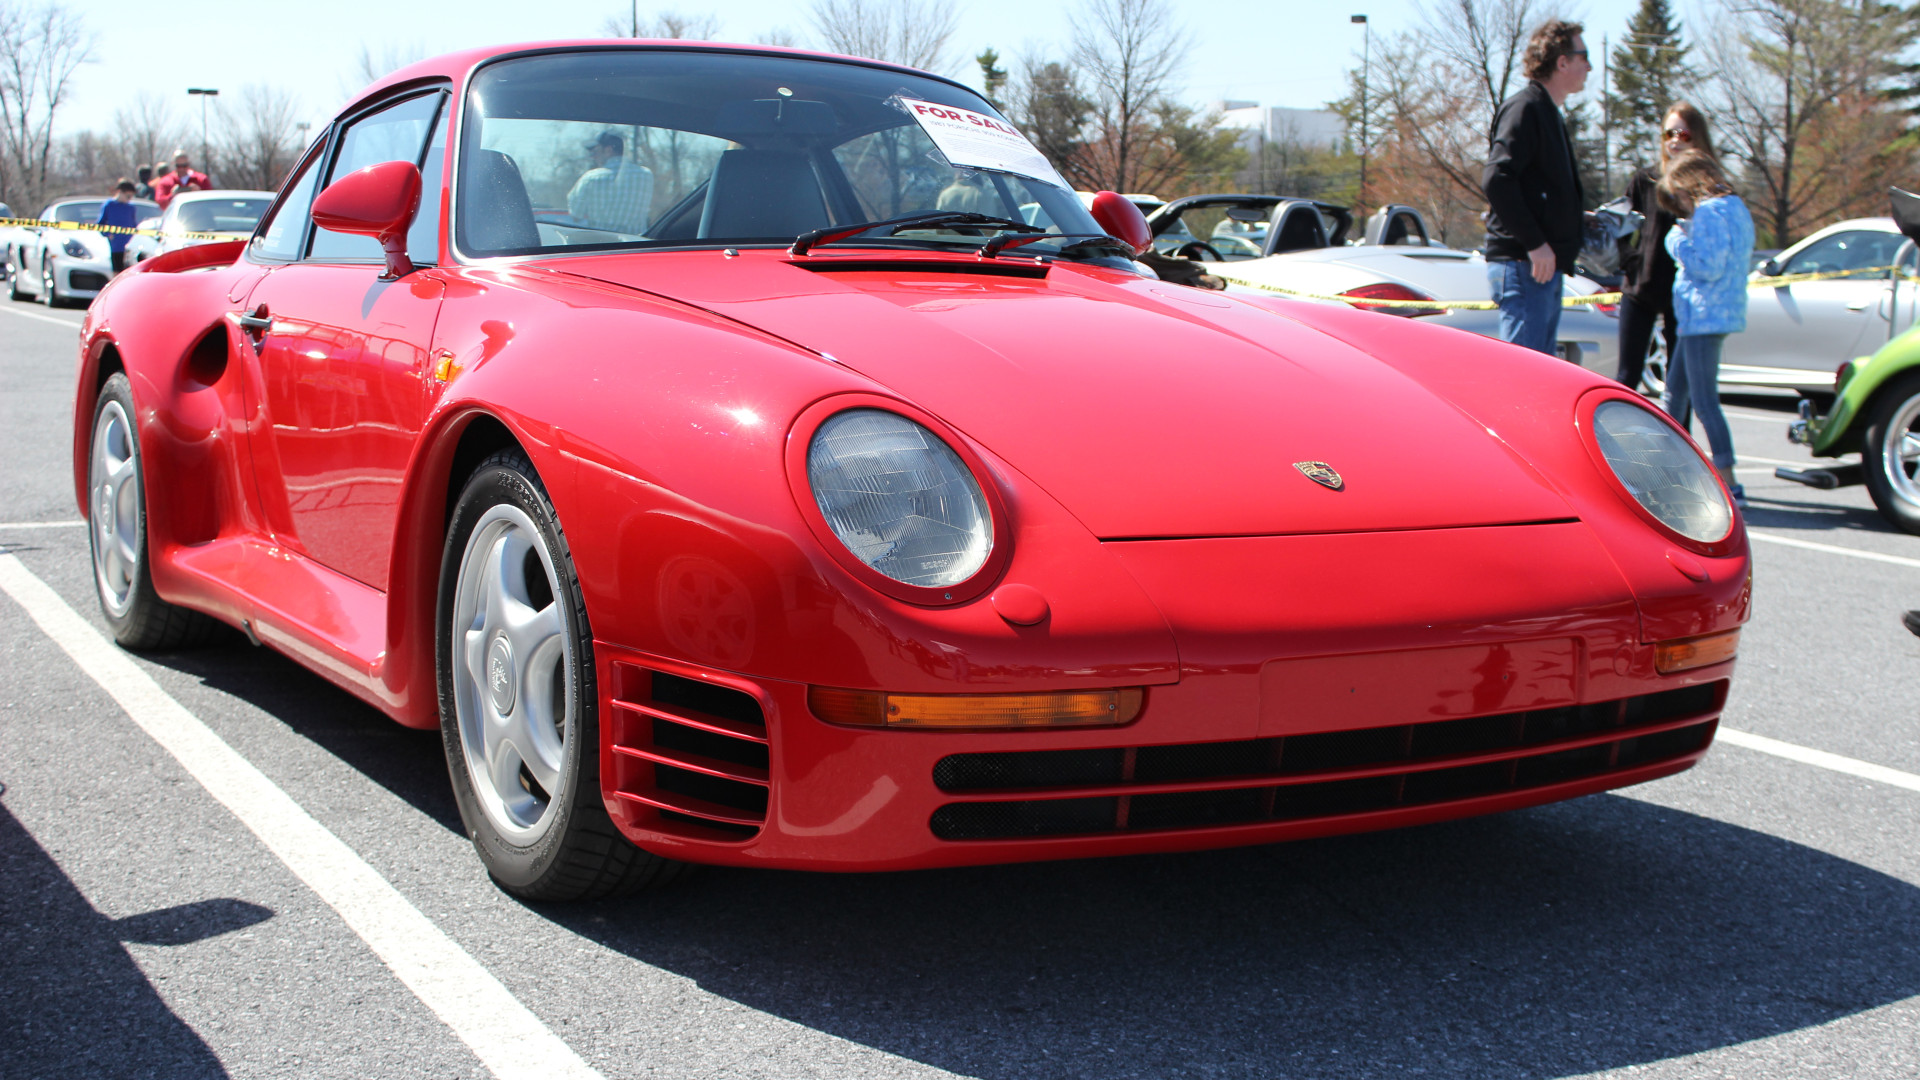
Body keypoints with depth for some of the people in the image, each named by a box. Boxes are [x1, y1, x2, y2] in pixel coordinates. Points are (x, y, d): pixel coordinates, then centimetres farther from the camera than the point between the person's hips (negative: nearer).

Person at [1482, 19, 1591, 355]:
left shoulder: (1549, 113, 21)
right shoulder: (1524, 108, -10)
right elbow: (1496, 179, -22)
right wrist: (1533, 243, -22)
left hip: (1545, 266, 10)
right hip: (1523, 265, -10)